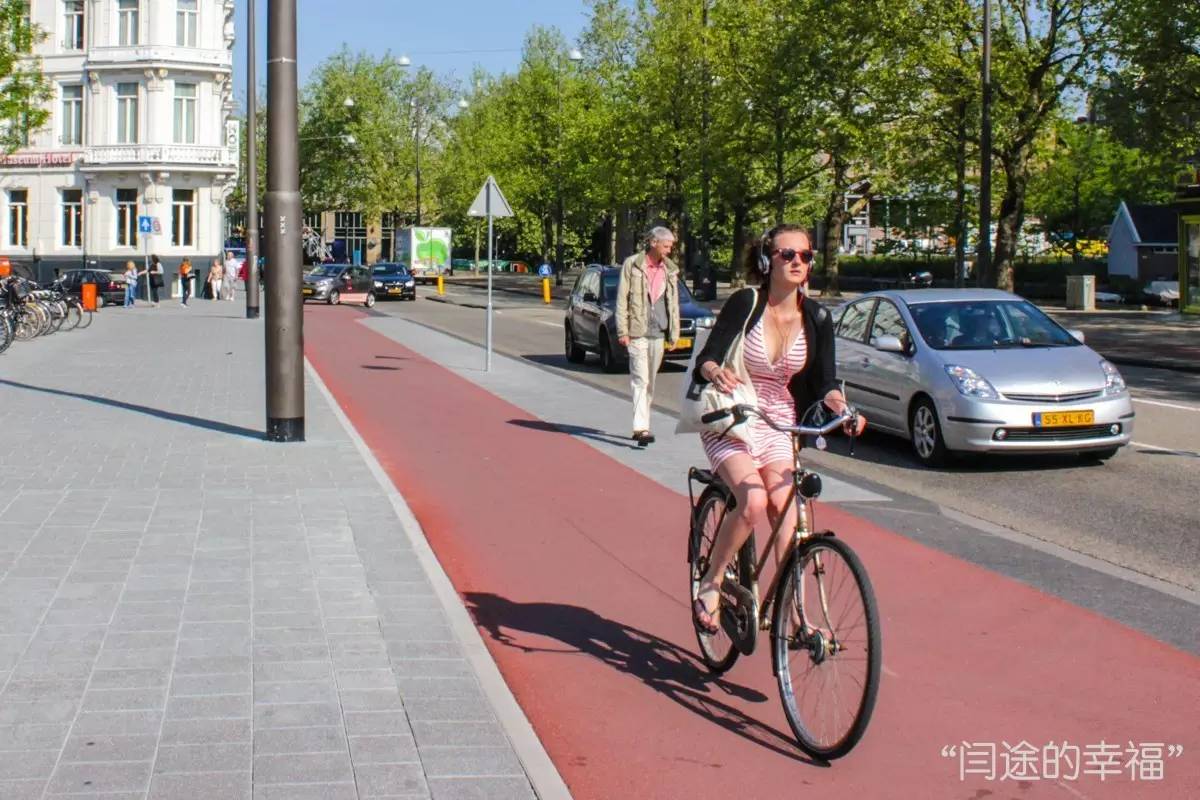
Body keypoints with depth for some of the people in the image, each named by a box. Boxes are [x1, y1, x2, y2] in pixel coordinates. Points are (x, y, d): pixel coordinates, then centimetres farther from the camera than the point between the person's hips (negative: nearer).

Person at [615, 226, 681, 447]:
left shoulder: (670, 270, 11)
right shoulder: (632, 265, -2)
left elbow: (673, 304, 16)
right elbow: (622, 299, -2)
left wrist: (674, 333, 11)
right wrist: (622, 331, -8)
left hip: (658, 333, 5)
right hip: (637, 332, -5)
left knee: (650, 382, 9)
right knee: (640, 380, -12)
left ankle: (640, 426, 18)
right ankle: (641, 427, -18)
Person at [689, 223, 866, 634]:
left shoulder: (816, 318, -2)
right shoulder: (745, 304, -13)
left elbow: (824, 381, -1)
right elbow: (706, 358, -18)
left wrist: (841, 406, -23)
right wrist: (715, 372, -42)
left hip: (779, 426, 4)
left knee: (784, 509, -15)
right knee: (753, 502, -25)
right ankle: (710, 584, -5)